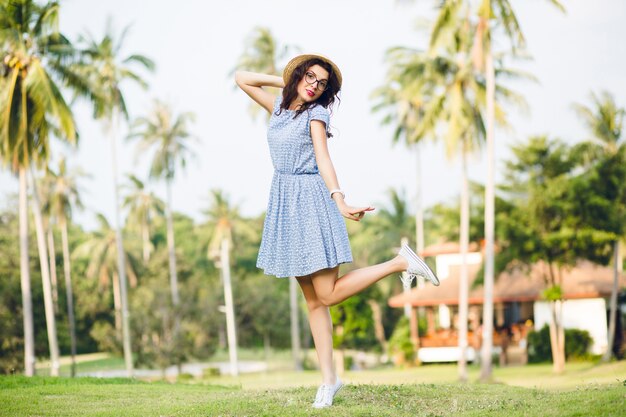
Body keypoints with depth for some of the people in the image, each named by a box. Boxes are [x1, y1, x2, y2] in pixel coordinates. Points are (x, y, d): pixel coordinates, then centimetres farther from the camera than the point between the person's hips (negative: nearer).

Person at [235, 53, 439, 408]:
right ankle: (329, 379, 6)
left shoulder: (316, 113, -4)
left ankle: (400, 262, 1)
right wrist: (288, 82, 13)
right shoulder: (279, 107, 13)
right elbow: (242, 78, 21)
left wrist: (339, 200, -29)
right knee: (313, 300, 4)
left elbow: (323, 160, -14)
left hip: (311, 200, -6)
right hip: (285, 204, 6)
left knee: (327, 295, -11)